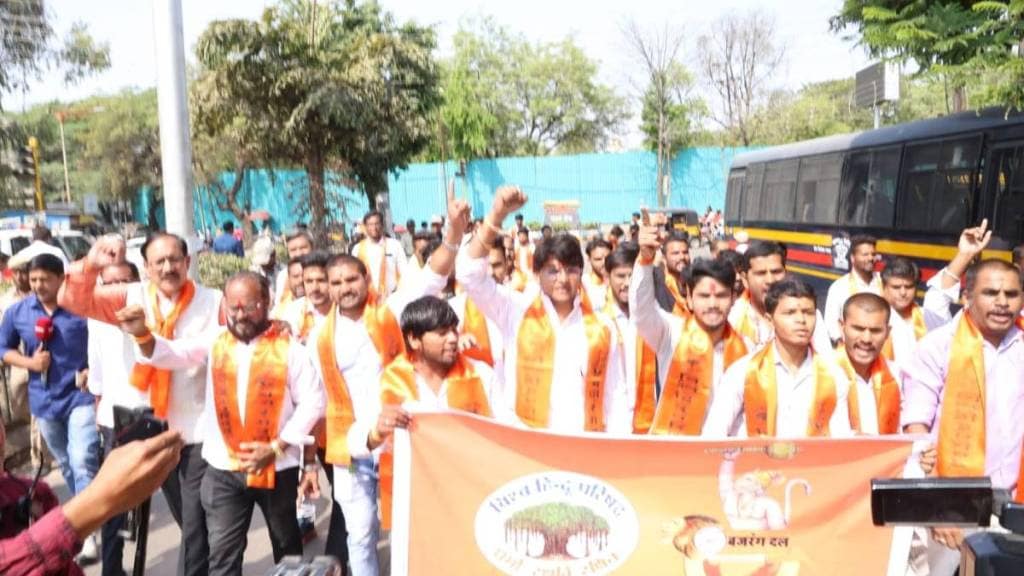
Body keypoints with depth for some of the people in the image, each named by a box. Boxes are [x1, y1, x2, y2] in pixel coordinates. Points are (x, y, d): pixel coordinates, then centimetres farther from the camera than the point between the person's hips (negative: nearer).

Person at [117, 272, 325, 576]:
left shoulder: (288, 347, -8)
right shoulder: (215, 340, 1)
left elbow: (313, 400, -7)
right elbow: (173, 354, -13)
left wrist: (277, 447, -13)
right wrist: (142, 334, -34)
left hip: (277, 467, -1)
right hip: (223, 469, 2)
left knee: (287, 545, 19)